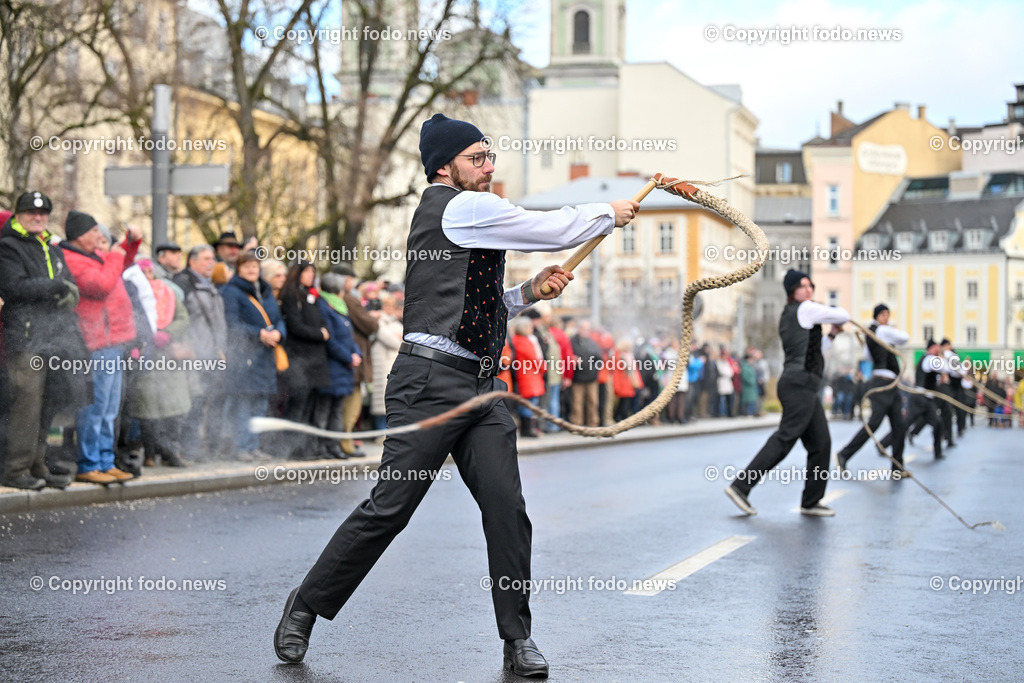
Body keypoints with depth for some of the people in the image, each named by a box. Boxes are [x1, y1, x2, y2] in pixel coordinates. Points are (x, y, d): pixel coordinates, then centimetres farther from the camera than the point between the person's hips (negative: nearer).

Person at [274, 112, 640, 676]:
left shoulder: (459, 217, 24)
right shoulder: (462, 208, -5)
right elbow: (558, 230, -4)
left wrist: (530, 292, 19)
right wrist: (611, 213, 13)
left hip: (478, 387, 10)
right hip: (431, 380, -10)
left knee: (506, 506, -1)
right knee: (390, 507, -8)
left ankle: (517, 638, 4)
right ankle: (306, 606, 8)